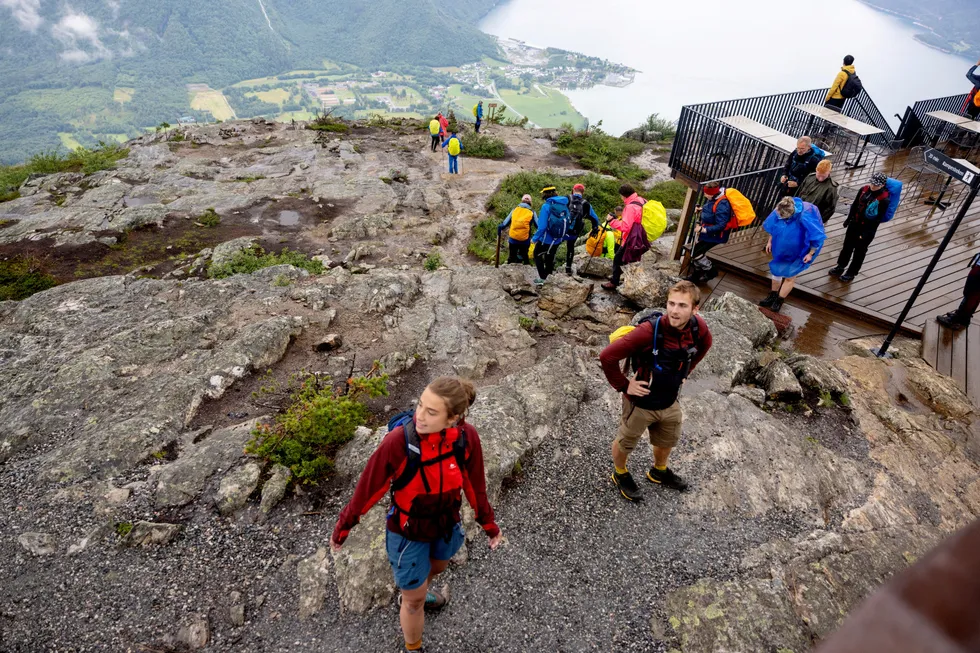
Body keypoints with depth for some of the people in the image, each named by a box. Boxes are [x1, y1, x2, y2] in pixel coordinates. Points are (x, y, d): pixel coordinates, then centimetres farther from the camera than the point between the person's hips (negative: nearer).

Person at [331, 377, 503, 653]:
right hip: (407, 532, -4)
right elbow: (369, 486, -20)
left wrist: (488, 523, 5)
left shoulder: (467, 437, -26)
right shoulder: (397, 441, -35)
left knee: (437, 566, 35)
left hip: (446, 525, 4)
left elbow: (475, 483, -8)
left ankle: (423, 591, 71)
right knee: (414, 600, 18)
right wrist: (343, 526, -6)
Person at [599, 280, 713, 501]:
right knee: (625, 443, 21)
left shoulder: (698, 326, -16)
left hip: (670, 402, 6)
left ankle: (659, 472, 60)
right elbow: (607, 356, -34)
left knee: (667, 441, 30)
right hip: (641, 403, -6)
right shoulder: (649, 331, -35)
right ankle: (620, 474, 51)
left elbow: (705, 344, 10)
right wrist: (623, 386, -23)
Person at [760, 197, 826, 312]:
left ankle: (779, 301, 26)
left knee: (789, 276, 9)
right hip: (782, 248, 5)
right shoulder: (779, 211, -24)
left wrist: (811, 254, -15)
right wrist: (770, 242, 4)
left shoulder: (805, 219, -37)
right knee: (777, 270, 18)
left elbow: (817, 237, -23)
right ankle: (772, 296, 37)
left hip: (798, 252, -5)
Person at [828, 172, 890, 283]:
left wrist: (866, 233, -19)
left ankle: (851, 273, 26)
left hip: (868, 229, -5)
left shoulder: (884, 200, -22)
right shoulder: (864, 189, -7)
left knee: (859, 251, 11)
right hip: (855, 223, 5)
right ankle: (840, 266, 37)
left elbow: (877, 219, -19)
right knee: (847, 246, 19)